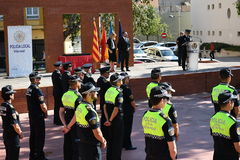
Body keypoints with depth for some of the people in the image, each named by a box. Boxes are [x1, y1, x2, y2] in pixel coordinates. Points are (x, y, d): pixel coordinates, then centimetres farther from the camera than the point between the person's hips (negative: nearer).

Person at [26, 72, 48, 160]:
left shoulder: (29, 89, 7)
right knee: (40, 136, 0)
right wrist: (46, 113, -4)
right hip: (38, 116, -9)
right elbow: (42, 106, -23)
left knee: (33, 135, 16)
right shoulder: (37, 90, -20)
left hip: (31, 115, 9)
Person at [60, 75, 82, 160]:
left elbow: (61, 112, 4)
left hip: (67, 125, 7)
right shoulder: (78, 97, -19)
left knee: (67, 145, 17)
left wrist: (65, 124, 2)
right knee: (76, 146, 4)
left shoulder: (65, 95, 3)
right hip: (75, 124, -7)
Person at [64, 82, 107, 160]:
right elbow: (97, 133, -25)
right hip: (91, 147, -9)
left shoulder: (80, 106, 1)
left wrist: (68, 127, 41)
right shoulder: (90, 111, -26)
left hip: (81, 144, 9)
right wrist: (103, 141, -6)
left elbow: (75, 117, 24)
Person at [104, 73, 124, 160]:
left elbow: (105, 106, 5)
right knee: (118, 140, 5)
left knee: (110, 139, 18)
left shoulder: (108, 91, 4)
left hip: (110, 119, 7)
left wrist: (107, 119, 6)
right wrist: (110, 120, -13)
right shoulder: (119, 92, -17)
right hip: (117, 119, -7)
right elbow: (116, 109, -22)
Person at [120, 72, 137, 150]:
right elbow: (132, 100, -17)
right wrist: (134, 107, 2)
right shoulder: (127, 89, -21)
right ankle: (128, 145, 7)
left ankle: (123, 143, 26)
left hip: (120, 110, 8)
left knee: (123, 127, 17)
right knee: (127, 128, 1)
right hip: (128, 111, -7)